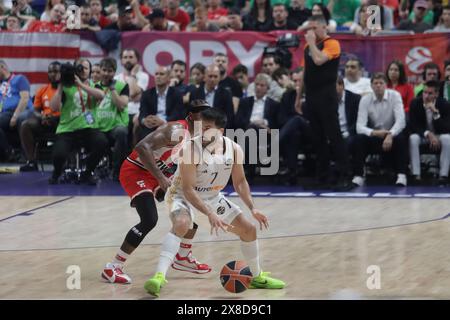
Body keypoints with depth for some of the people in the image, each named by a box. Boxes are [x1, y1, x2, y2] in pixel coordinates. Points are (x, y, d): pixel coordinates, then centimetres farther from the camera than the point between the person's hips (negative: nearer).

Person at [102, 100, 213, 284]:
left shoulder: (196, 136, 5)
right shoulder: (177, 131, -25)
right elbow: (143, 147, -36)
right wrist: (161, 178, -37)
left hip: (158, 174, 10)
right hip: (135, 172, -10)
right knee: (150, 220, -26)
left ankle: (183, 258, 24)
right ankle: (113, 268, -18)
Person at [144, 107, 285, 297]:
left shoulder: (234, 149, -14)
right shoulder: (191, 149, -30)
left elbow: (240, 181, 2)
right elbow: (188, 189, -31)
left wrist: (252, 208, -10)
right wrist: (210, 214, -40)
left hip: (212, 196, 6)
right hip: (183, 195, -6)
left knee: (249, 229, 8)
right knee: (181, 224, -38)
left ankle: (257, 277, 31)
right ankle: (159, 276, -44)